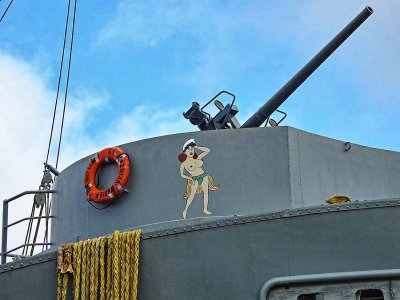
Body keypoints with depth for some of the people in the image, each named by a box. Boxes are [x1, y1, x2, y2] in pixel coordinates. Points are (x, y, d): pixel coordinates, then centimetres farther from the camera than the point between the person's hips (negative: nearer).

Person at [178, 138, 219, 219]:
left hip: (203, 176, 4)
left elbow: (207, 150, 6)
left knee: (206, 192, 4)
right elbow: (182, 175, -5)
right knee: (192, 194, -6)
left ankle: (205, 209, 13)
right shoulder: (184, 163, -8)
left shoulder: (197, 158, 1)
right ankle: (185, 210, 3)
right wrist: (190, 179, -14)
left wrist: (197, 147, 0)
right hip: (195, 179, -4)